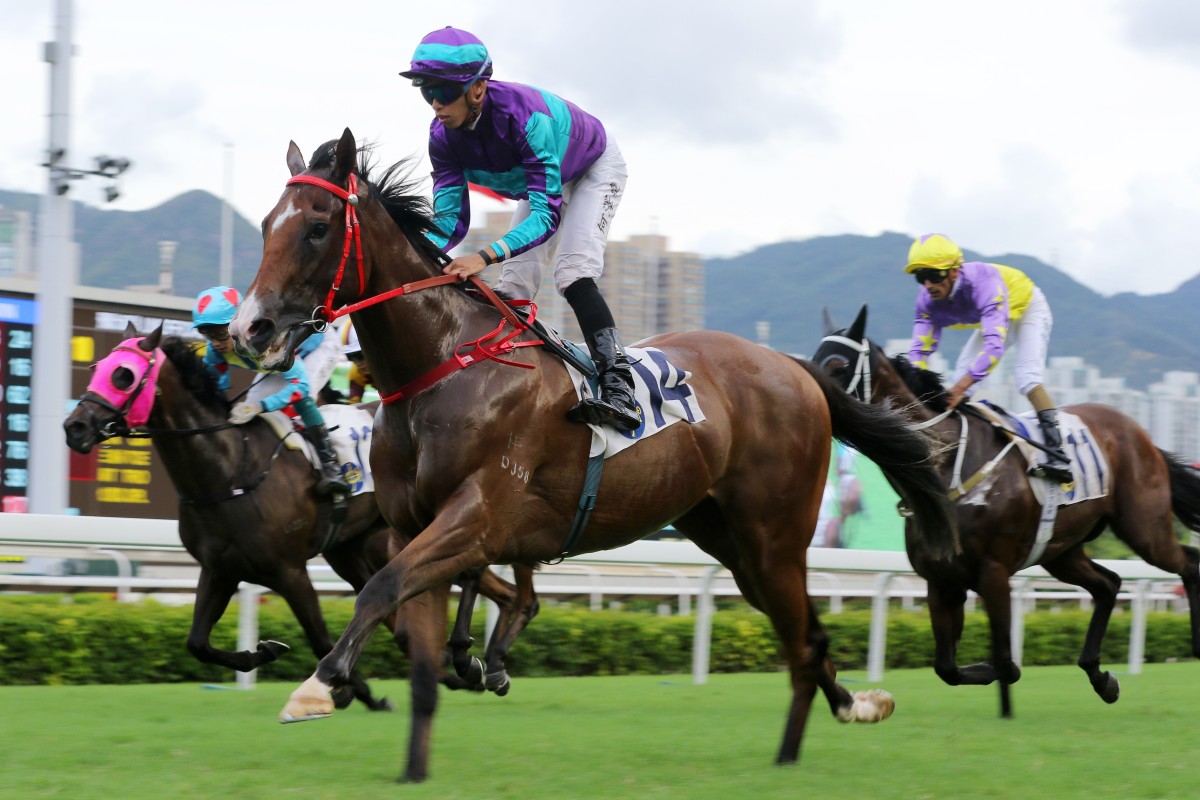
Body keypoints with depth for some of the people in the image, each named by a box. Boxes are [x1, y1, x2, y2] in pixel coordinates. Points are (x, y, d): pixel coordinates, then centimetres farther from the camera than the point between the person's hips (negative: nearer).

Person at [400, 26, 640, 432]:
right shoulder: (443, 136, -23)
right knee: (513, 284, -2)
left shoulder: (523, 114, -44)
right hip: (542, 180, 7)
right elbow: (450, 217, -22)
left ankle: (619, 389, -34)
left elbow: (547, 212, -48)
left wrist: (485, 256, -61)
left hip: (595, 168, -7)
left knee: (572, 272, -25)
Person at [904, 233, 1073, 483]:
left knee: (1027, 377, -26)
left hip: (1028, 309, -7)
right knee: (962, 374, -4)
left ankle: (1058, 457, -32)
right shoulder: (928, 300, -22)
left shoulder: (984, 284, -44)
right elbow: (920, 349, -20)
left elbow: (995, 343, -52)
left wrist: (962, 386, -62)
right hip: (991, 319, 7)